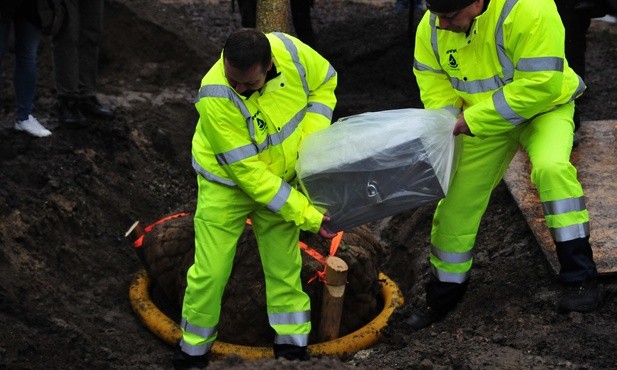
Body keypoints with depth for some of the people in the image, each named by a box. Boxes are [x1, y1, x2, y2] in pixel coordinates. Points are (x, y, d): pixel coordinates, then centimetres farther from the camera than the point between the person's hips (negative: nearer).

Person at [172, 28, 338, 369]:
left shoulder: (289, 50, -26)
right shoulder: (215, 97, -36)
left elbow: (324, 82, -2)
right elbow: (248, 173, -31)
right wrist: (306, 215, -29)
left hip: (280, 176, 4)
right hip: (227, 183, -3)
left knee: (284, 265, 11)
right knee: (211, 272, -1)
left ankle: (292, 342, 28)